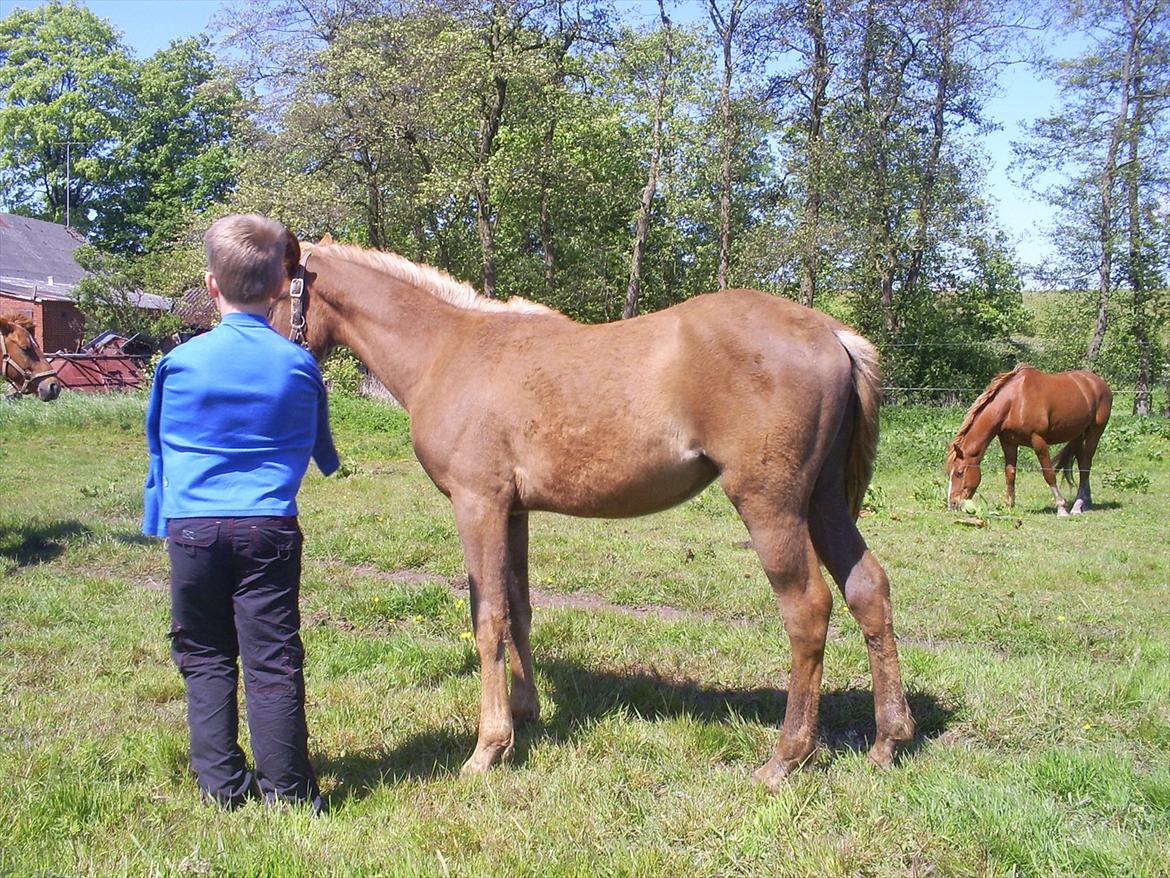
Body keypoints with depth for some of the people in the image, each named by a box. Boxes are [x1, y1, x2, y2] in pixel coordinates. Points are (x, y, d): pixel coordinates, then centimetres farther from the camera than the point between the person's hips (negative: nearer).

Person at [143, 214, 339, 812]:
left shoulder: (180, 362, -1)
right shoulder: (299, 365, 0)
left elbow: (158, 446, 12)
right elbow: (322, 451, 15)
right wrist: (331, 463, 38)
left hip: (192, 528, 1)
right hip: (270, 528, 0)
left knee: (204, 658, 13)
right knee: (272, 661, 3)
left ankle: (221, 783, 17)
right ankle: (286, 789, 9)